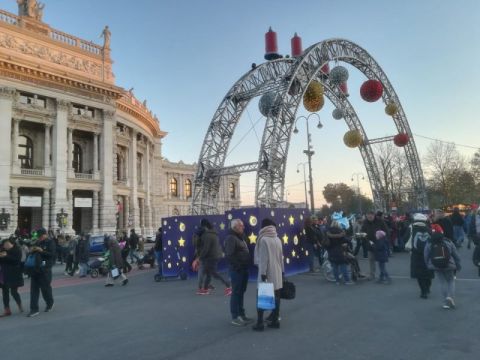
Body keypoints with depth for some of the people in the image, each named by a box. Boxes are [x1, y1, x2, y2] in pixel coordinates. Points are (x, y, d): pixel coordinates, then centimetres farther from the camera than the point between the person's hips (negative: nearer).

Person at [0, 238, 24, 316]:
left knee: (13, 292, -3)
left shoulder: (17, 250, -7)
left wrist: (6, 256, -25)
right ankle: (7, 310, 14)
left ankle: (20, 306, 21)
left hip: (14, 275, -5)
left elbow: (17, 260, -19)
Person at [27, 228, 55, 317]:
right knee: (34, 289, 5)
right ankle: (34, 309, 10)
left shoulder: (50, 242, -6)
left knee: (45, 288, 4)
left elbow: (52, 254, -16)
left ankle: (50, 303, 27)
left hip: (45, 270, -6)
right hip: (35, 269, 6)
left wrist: (41, 251, -25)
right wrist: (32, 251, -1)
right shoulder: (37, 242, 13)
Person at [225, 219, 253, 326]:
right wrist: (237, 266, -21)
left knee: (241, 292, 16)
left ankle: (241, 314, 26)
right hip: (236, 269, -9)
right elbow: (229, 255, -22)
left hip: (244, 268, 9)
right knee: (236, 293, -2)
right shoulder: (231, 238, -14)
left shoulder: (241, 237, 15)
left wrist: (247, 265, 11)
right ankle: (235, 317, 6)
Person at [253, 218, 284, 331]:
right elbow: (281, 257, 12)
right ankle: (275, 320, 14)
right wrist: (282, 270, 19)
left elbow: (263, 258, -15)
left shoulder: (263, 239, -12)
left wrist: (263, 273, -15)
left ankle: (260, 323, 2)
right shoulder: (278, 239, 8)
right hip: (277, 273, 6)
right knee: (276, 297, 9)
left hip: (267, 273, -6)